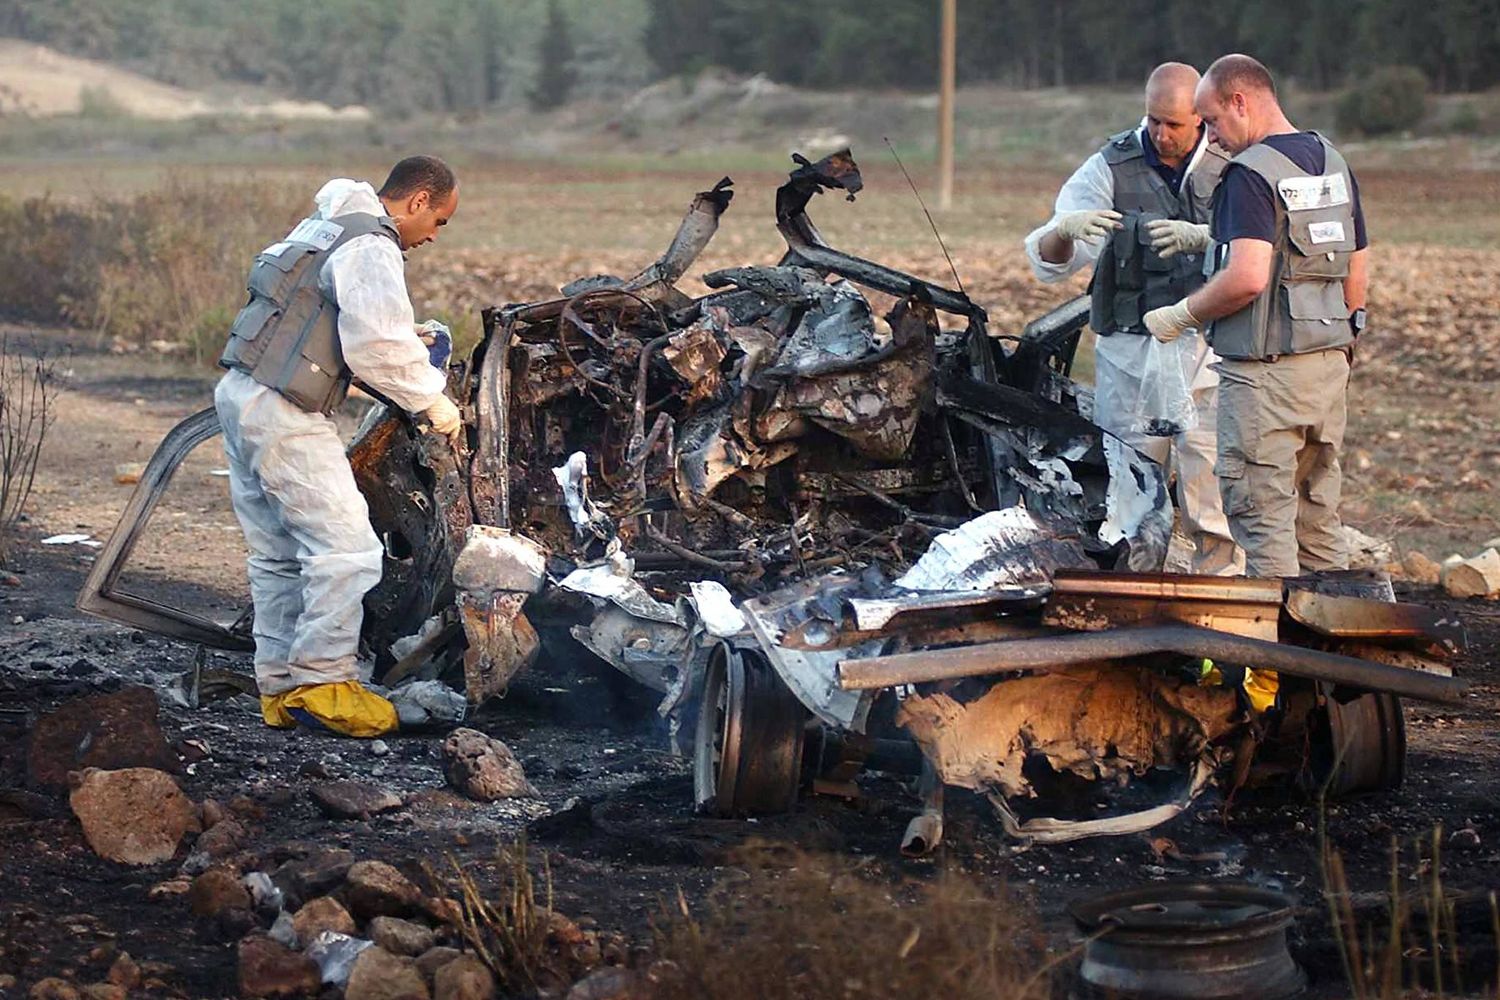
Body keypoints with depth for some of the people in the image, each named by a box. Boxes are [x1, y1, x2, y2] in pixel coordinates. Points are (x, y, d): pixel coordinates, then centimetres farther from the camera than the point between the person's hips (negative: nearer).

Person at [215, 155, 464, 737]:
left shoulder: (325, 228, 20)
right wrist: (433, 401, -7)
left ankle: (279, 686, 17)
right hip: (282, 414, -11)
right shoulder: (371, 248, -12)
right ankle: (319, 681, -8)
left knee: (279, 556, 14)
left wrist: (406, 336, 18)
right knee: (346, 548, -9)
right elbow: (377, 346, -19)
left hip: (240, 395, 11)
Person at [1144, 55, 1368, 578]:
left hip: (1264, 372, -8)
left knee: (1262, 516, -3)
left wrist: (1180, 315, -11)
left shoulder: (1250, 173, -15)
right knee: (1319, 515, 15)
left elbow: (1247, 278, -25)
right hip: (1329, 367, 8)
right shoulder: (1334, 163, 12)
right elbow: (1356, 276, 16)